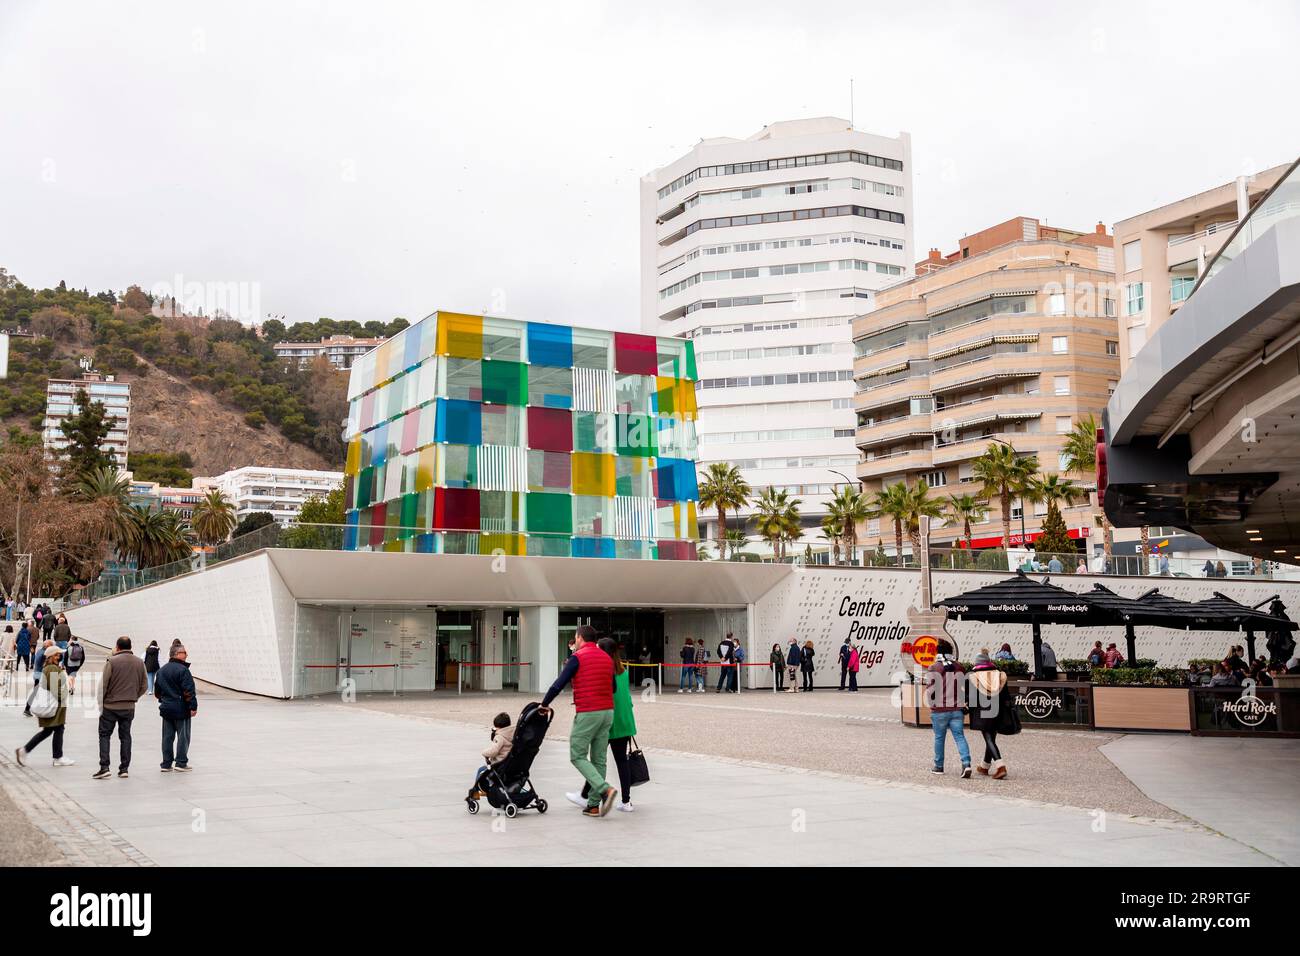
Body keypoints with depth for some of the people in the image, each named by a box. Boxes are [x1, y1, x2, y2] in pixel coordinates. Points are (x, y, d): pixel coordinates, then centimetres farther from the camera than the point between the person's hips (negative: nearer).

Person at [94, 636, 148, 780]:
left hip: (110, 705, -4)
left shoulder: (112, 661, -11)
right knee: (125, 736, 12)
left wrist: (101, 703, 0)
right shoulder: (139, 663, 3)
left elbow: (103, 684, -11)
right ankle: (124, 769, 12)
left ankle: (104, 767, -1)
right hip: (129, 707, 4)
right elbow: (144, 686, 7)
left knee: (104, 735, 7)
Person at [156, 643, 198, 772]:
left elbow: (157, 690, 16)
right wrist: (193, 706, -14)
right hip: (181, 709, -7)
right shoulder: (182, 670, -16)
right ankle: (181, 763, 5)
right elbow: (189, 691, -18)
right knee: (183, 736, 3)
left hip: (166, 708, 7)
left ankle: (166, 764, 14)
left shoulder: (162, 670, 9)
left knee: (167, 737, 11)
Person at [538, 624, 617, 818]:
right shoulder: (608, 658, 11)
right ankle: (594, 804, 10)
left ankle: (605, 789, -15)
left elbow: (558, 684, -9)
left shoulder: (578, 658, -7)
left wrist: (544, 704, 4)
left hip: (587, 714, -6)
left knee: (578, 757, 2)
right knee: (599, 759, 9)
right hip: (608, 712, 6)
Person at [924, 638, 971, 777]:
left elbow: (930, 690, -9)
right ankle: (966, 764, -14)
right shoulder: (960, 668, 5)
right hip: (957, 709, 3)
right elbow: (965, 687, 13)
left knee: (939, 738, 10)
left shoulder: (933, 669, -9)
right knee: (959, 736, 2)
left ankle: (938, 766, 19)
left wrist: (931, 703, 8)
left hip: (939, 710, -3)